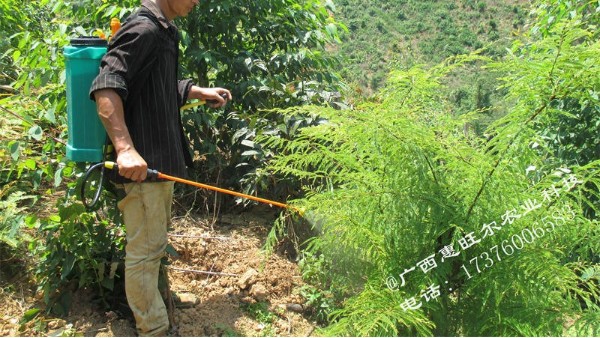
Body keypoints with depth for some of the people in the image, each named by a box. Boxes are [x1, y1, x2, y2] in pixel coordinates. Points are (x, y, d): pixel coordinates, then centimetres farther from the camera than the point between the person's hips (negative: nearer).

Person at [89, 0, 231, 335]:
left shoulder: (164, 32, 15)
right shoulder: (143, 29, -17)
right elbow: (105, 88, -28)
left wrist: (200, 91, 19)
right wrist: (125, 148, -37)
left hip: (162, 157, 11)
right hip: (143, 162, -11)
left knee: (155, 241, 25)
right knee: (146, 249, 0)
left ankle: (150, 298, 43)